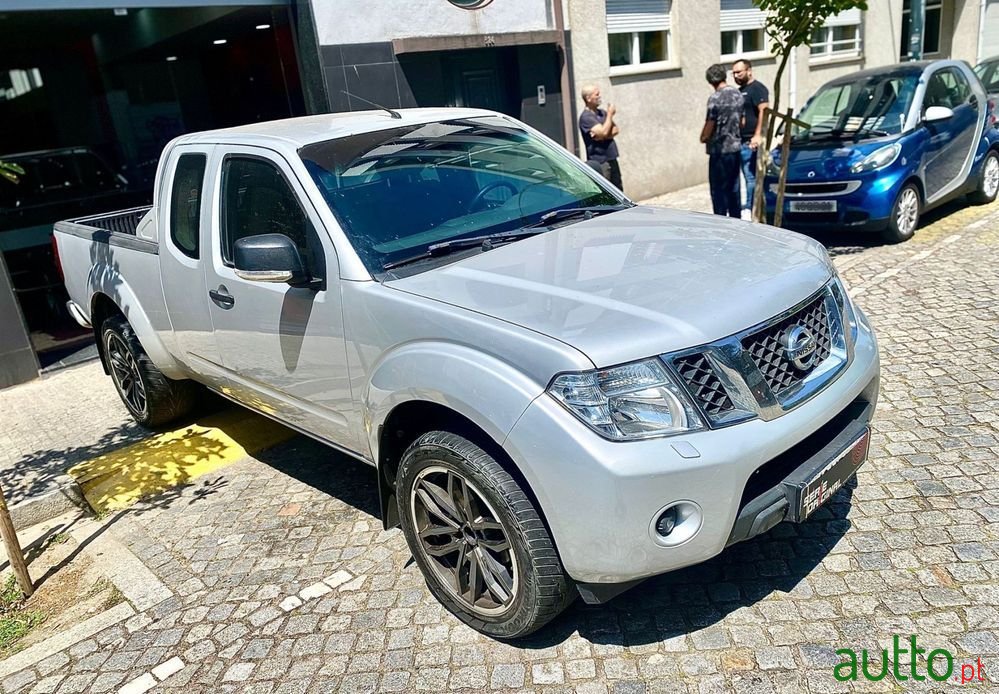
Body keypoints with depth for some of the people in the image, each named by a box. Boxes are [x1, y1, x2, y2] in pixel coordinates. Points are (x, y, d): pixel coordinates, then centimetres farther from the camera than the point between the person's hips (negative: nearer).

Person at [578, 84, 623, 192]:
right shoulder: (586, 117, -12)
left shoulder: (602, 112, 13)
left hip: (612, 159, 8)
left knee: (619, 191, 15)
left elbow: (616, 130, 6)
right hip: (599, 163, -8)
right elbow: (603, 132, -21)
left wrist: (604, 136, -14)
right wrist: (610, 114, -8)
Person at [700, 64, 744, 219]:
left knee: (719, 189, 0)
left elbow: (710, 125, -15)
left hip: (720, 149, -7)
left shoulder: (715, 98, -17)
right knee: (734, 188, 15)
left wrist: (703, 138, 4)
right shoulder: (738, 94, 6)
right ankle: (736, 219, 23)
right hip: (735, 146, 7)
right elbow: (741, 121, 14)